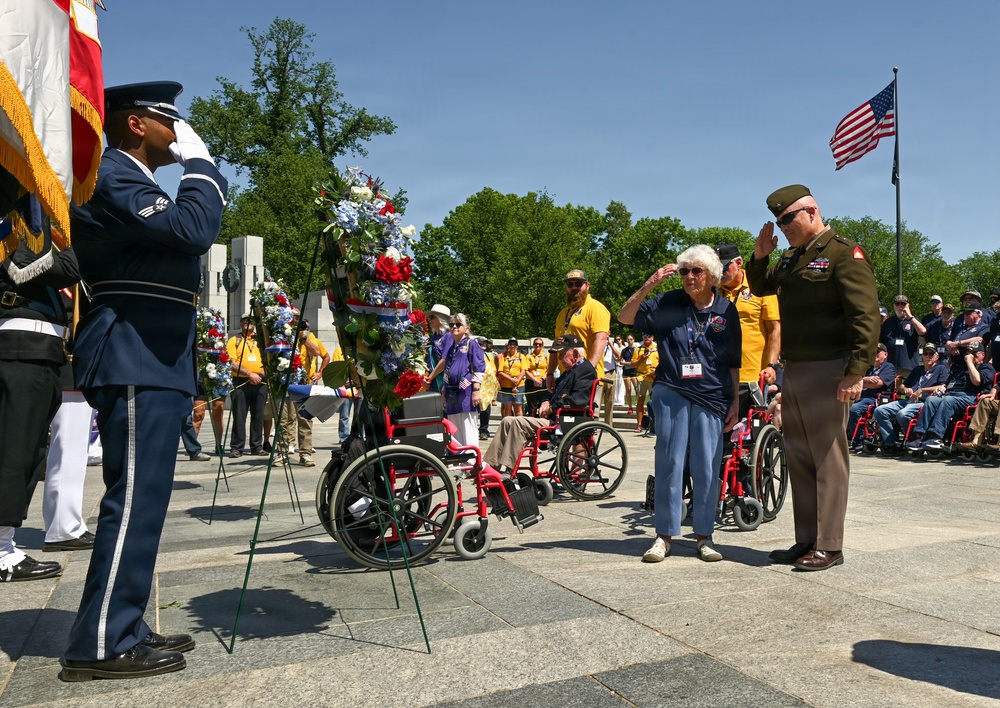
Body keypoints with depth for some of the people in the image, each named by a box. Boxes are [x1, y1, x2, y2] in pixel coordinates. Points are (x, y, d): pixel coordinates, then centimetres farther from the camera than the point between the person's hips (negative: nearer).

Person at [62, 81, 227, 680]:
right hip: (137, 363, -11)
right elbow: (193, 230, -22)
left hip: (153, 363, 11)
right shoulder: (112, 175, -8)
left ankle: (123, 630, 20)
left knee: (142, 501, 12)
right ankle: (101, 646, 0)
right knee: (135, 499, -9)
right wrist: (199, 160, -11)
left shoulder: (133, 181, 24)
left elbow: (186, 233, 24)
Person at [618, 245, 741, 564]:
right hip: (671, 394, -1)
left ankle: (704, 537, 16)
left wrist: (736, 399, 9)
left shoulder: (726, 311, 8)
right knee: (669, 464, 1)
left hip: (711, 398, 1)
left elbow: (734, 361, 12)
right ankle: (664, 535, 10)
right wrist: (648, 286, -15)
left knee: (707, 469, 4)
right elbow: (625, 317, -4)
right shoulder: (667, 304, 3)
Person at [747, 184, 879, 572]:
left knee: (828, 458, -2)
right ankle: (806, 540, 20)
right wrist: (760, 256, 9)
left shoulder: (844, 253, -8)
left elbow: (866, 316, -14)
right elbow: (760, 287, 28)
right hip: (792, 371, 8)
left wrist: (856, 372, -20)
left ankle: (829, 546, 7)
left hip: (827, 372, -8)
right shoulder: (792, 257, 17)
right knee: (798, 458, 11)